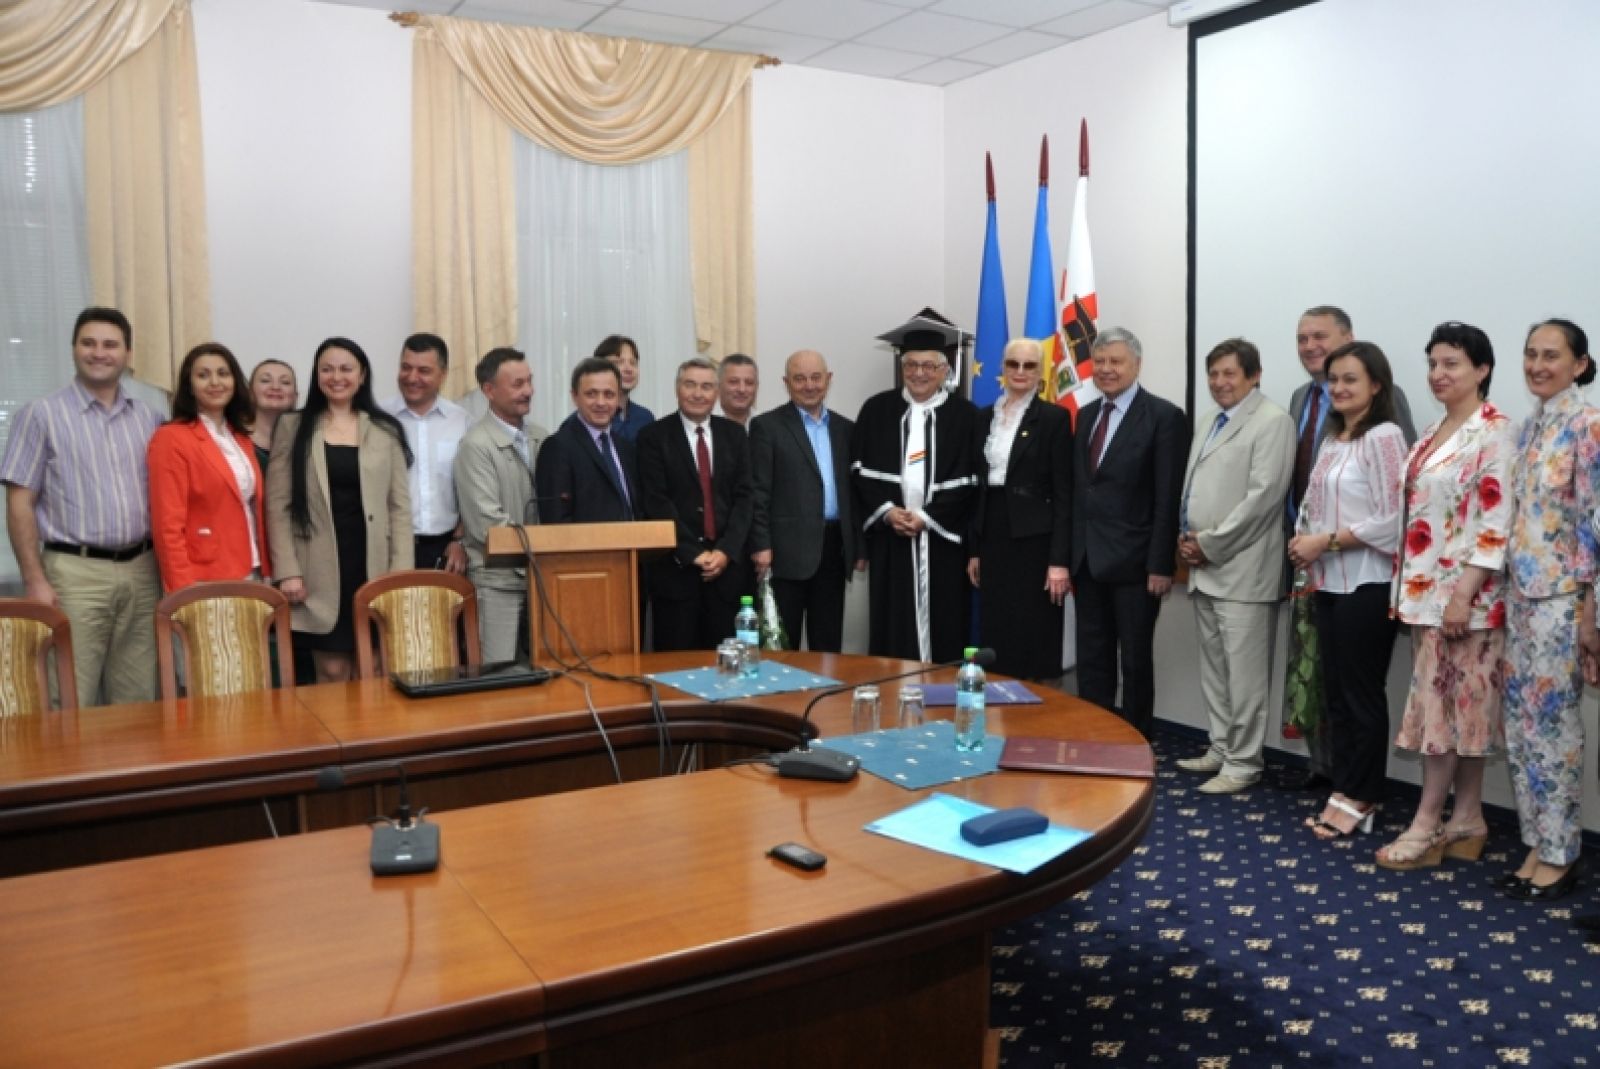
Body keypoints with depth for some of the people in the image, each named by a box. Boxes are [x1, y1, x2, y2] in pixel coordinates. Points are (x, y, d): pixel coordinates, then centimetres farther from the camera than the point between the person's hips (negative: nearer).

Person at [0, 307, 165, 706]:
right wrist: (35, 581, -10)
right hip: (76, 573, -3)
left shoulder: (150, 419, 12)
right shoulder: (41, 414, 2)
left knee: (138, 703, 8)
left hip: (141, 572, 4)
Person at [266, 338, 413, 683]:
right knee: (332, 671, 0)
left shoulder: (386, 430, 8)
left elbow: (400, 505, 5)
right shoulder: (293, 426, 6)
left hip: (373, 566, 1)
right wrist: (287, 571, -8)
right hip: (321, 569, -1)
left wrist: (402, 573, -3)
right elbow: (278, 504, 2)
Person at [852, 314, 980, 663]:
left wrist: (926, 517, -12)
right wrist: (887, 511, -11)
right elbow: (860, 470, 4)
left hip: (942, 540, -1)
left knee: (942, 627, 2)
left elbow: (971, 482, -3)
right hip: (889, 539, 1)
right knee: (890, 627, 3)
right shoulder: (877, 409, 7)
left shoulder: (964, 414, 1)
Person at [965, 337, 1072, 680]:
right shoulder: (985, 417, 11)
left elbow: (1063, 493, -8)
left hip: (1034, 538, -5)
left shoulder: (1055, 417, -4)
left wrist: (1059, 559, -14)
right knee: (995, 636, 9)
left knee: (1035, 640, -1)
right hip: (993, 537, 5)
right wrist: (973, 549, 11)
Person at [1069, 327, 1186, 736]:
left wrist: (1161, 565, -15)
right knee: (1091, 660, 12)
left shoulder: (1164, 416, -7)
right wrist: (1069, 552, 8)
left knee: (1136, 660, 7)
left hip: (1133, 561, -6)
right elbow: (1077, 488, 12)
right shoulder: (1086, 414, 12)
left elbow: (1168, 498, -12)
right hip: (1087, 559, 6)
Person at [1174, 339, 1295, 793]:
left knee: (1243, 671, -3)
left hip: (1240, 567, -8)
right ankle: (1220, 748, 25)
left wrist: (1211, 545, -14)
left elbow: (1262, 496, -17)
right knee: (1213, 666, 15)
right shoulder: (1207, 422, 18)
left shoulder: (1272, 421, -8)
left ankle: (1243, 762, 6)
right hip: (1204, 566, 8)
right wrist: (1187, 537, 4)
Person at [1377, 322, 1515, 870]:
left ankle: (1428, 824, 5)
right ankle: (1466, 819, 19)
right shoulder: (1432, 434, 14)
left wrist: (1464, 594, -21)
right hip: (1426, 589, 8)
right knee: (1460, 706, 11)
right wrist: (1407, 588, 14)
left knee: (1446, 703, -3)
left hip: (1465, 592, -8)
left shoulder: (1494, 433, -11)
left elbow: (1498, 522, -17)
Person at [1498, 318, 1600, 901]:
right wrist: (1508, 591, 15)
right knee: (1521, 720, 10)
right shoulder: (1529, 428, 13)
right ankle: (1536, 845, 21)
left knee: (1552, 722, 0)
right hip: (1521, 593, 8)